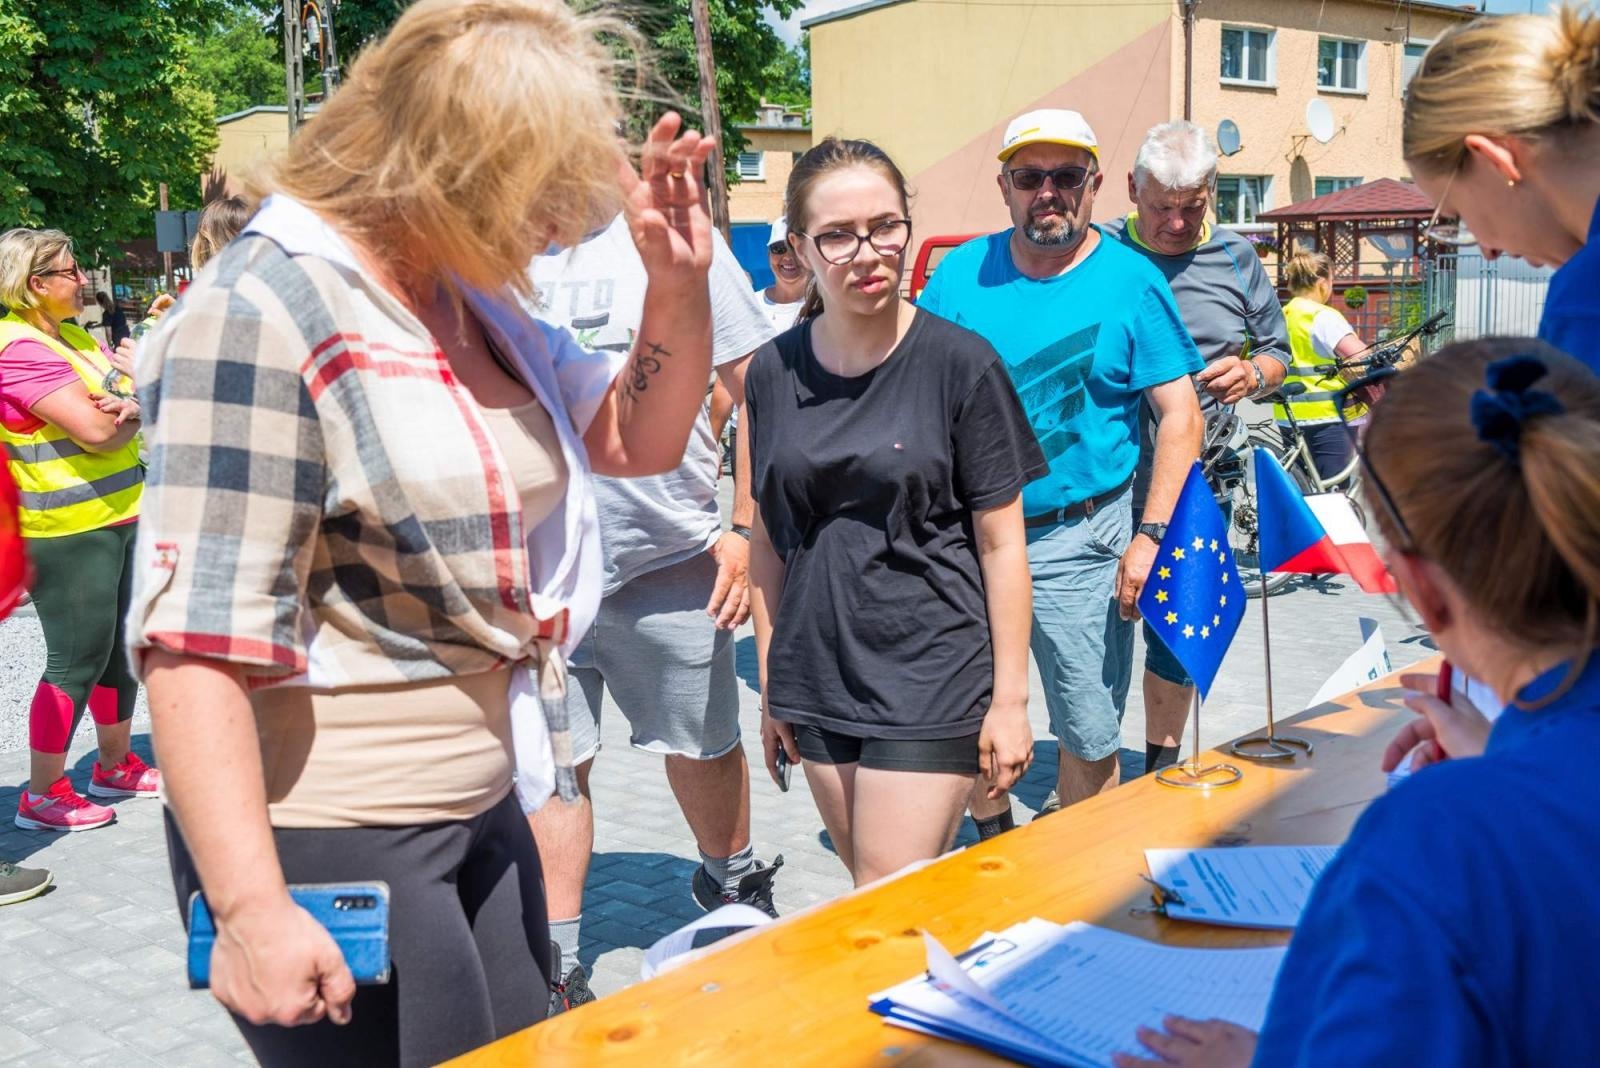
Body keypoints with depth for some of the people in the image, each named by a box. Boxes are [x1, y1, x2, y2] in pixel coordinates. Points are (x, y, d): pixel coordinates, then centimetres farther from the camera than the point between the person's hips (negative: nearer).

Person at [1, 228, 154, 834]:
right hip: (69, 532, -9)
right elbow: (96, 432, -24)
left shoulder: (76, 337, 13)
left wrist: (125, 407, -12)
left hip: (115, 517, 9)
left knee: (120, 646, 18)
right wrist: (135, 413, -4)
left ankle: (116, 765, 33)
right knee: (76, 660, -3)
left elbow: (143, 407, 10)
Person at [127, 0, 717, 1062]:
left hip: (484, 815, 8)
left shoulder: (476, 298, 7)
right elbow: (197, 637, -23)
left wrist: (679, 288, 0)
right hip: (328, 852, -8)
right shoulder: (262, 314, -19)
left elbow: (640, 441, 16)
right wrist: (251, 911, -25)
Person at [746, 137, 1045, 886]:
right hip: (817, 679, 4)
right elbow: (769, 538, 10)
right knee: (871, 892, 15)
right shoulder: (773, 372, 3)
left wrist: (1010, 700, -6)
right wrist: (771, 683, 10)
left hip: (933, 679, -4)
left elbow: (1000, 543, -5)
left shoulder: (960, 363, -8)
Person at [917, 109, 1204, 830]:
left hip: (1077, 540, -2)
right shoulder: (962, 272, 3)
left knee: (1090, 733, 4)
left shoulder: (1132, 281, -4)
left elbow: (1179, 415, -5)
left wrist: (1151, 536, -13)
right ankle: (992, 842, 40)